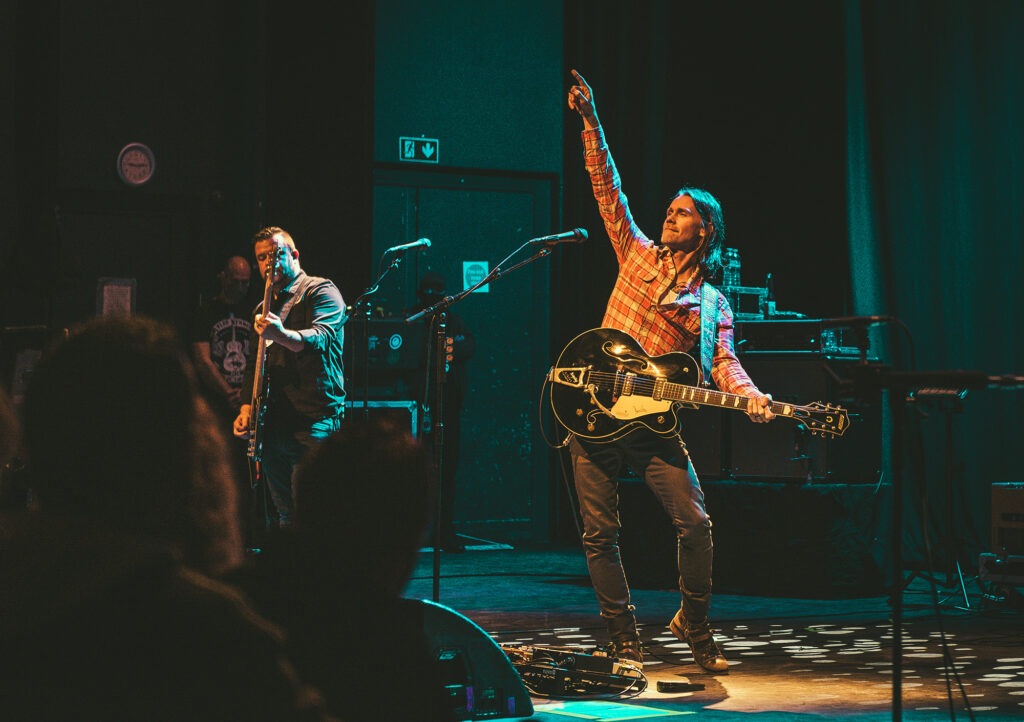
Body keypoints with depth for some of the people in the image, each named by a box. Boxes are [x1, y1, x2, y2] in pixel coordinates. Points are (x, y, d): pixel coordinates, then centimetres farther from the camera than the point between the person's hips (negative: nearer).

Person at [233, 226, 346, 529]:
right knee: (284, 514, 9)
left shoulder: (320, 291, 0)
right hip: (274, 422, 8)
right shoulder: (265, 309, 23)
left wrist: (283, 335, -38)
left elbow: (322, 336, -19)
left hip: (313, 421, -8)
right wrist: (247, 406, 10)